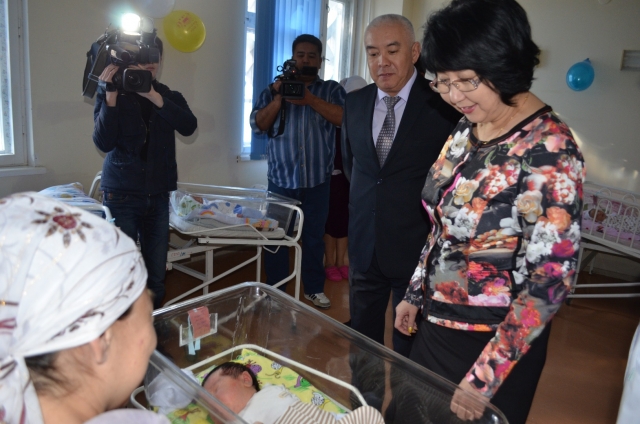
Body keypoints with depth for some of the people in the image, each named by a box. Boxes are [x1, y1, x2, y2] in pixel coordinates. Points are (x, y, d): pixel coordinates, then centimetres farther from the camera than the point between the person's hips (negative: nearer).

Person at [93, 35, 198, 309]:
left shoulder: (169, 96, 7)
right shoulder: (111, 95, 0)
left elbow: (189, 127, -13)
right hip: (122, 194, -2)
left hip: (158, 195, 3)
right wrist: (111, 97, -21)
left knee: (156, 276, 8)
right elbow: (103, 143, -12)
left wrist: (155, 97, -24)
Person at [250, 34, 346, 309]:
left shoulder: (332, 90, 6)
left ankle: (314, 288, 22)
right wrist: (279, 97, -15)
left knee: (314, 236, 8)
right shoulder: (274, 90, 9)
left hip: (318, 179, 0)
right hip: (281, 178, 0)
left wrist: (309, 98, -19)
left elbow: (345, 118, -13)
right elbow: (258, 125, -3)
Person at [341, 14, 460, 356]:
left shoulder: (444, 104, -12)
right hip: (365, 246, 5)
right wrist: (368, 199, 11)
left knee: (410, 350, 13)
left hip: (418, 249, -4)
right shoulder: (354, 103, 4)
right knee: (362, 341, 19)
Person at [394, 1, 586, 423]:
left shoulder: (549, 151, -24)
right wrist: (415, 293, 13)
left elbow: (551, 279, -24)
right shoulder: (468, 127, -2)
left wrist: (484, 376, -23)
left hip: (494, 341, -7)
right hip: (436, 323, 7)